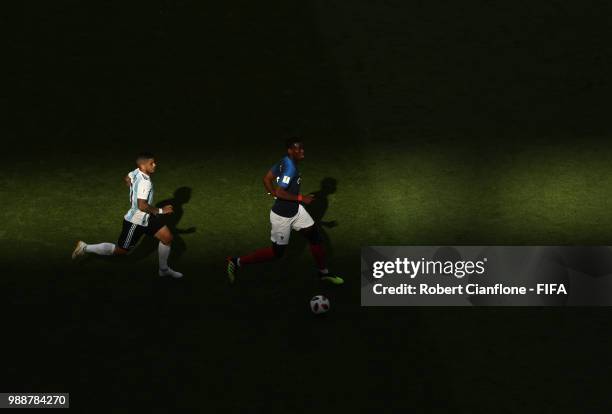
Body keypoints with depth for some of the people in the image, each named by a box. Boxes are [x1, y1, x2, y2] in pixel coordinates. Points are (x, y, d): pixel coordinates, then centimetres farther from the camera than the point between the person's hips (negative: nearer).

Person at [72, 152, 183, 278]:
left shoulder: (137, 172, -4)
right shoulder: (144, 182, -32)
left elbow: (127, 179, 17)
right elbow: (142, 206, -36)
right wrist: (160, 211, -26)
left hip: (147, 218, 9)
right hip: (135, 222, -9)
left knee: (167, 238, 9)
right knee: (120, 251, 6)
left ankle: (164, 269, 27)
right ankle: (86, 248, 19)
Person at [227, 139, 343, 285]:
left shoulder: (285, 162, -1)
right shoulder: (290, 167, -27)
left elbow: (267, 179, 6)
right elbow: (280, 192, -32)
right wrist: (301, 198, -24)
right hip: (282, 216, -9)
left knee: (314, 236, 12)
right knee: (276, 252, 5)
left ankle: (324, 273, 28)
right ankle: (237, 262, 16)